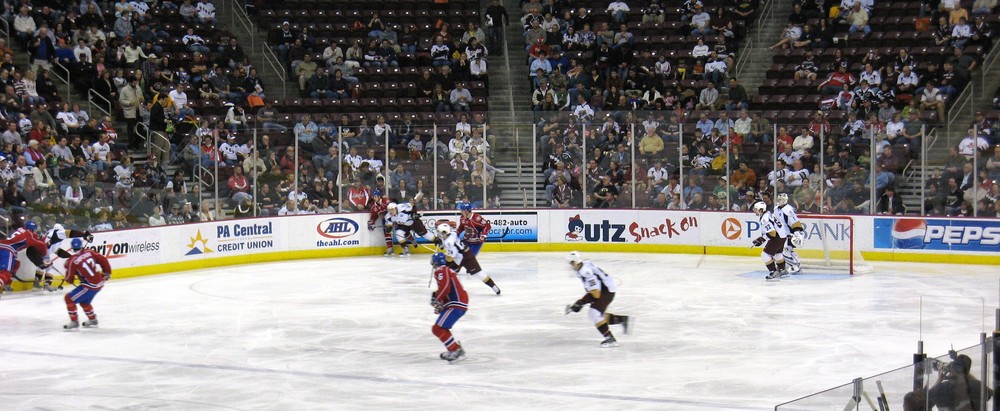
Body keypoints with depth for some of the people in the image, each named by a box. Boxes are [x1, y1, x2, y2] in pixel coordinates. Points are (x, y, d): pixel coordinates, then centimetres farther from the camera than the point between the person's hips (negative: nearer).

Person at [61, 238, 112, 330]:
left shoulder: (72, 261, -14)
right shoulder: (89, 252, 0)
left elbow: (69, 280, -6)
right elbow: (103, 260, 6)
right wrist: (107, 273, 19)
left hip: (89, 286, -7)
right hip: (99, 283, 7)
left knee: (69, 299, 3)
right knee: (84, 301, 28)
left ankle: (74, 322, 7)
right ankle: (92, 320, 40)